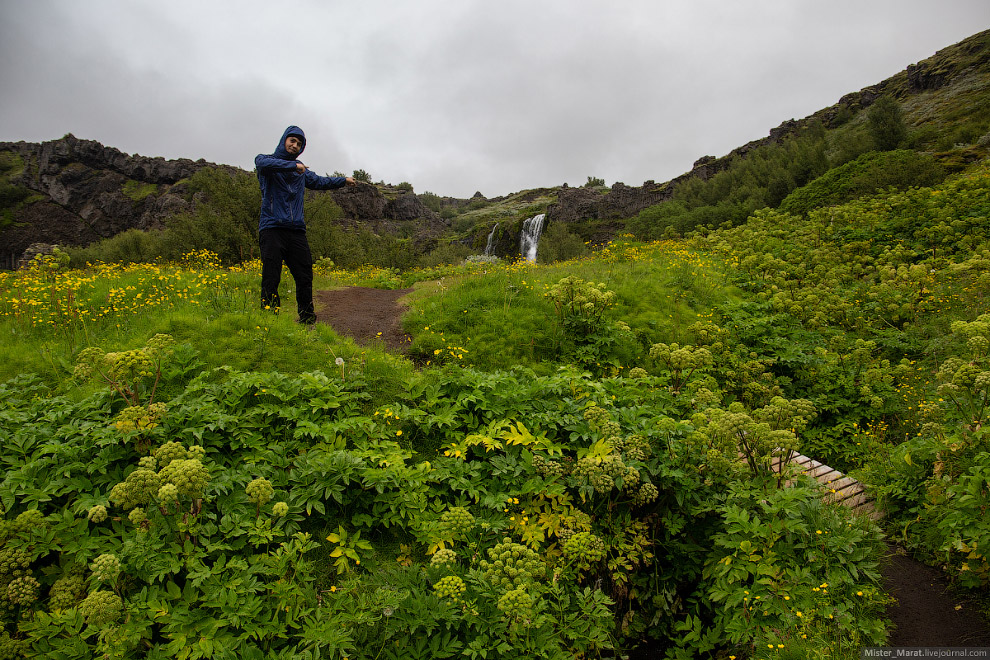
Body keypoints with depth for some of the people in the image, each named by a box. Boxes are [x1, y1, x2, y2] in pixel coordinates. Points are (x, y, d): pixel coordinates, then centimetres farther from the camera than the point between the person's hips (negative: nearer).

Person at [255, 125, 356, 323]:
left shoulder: (301, 170, 23)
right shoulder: (265, 159, 6)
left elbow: (318, 181, 36)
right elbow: (264, 163, -18)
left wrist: (343, 180, 33)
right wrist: (293, 165, -22)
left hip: (296, 230, 5)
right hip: (272, 228, -5)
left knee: (305, 276, 3)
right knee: (271, 278, -8)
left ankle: (307, 318, 13)